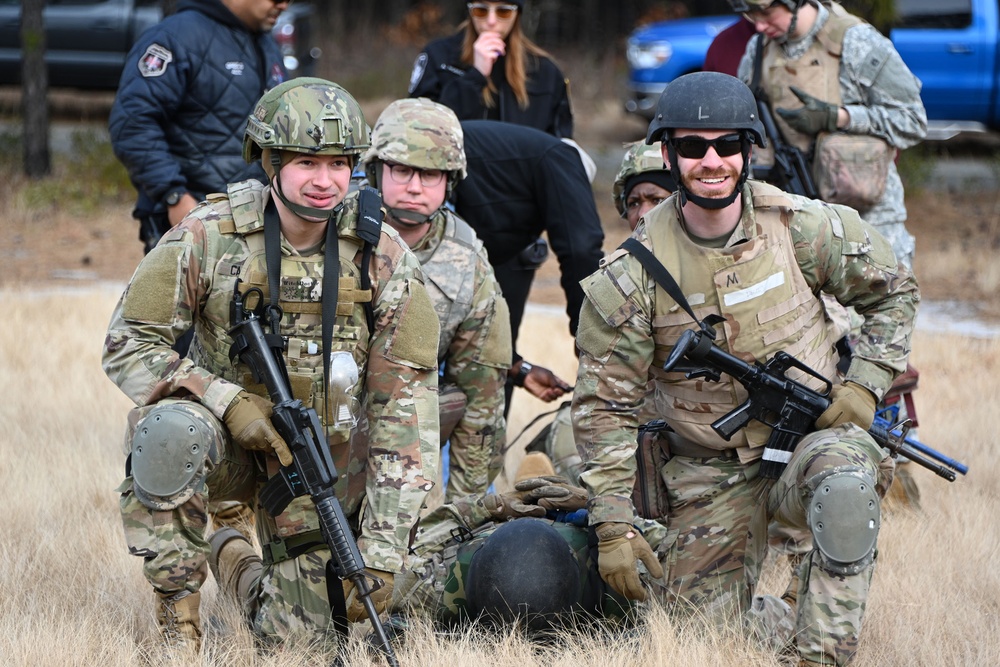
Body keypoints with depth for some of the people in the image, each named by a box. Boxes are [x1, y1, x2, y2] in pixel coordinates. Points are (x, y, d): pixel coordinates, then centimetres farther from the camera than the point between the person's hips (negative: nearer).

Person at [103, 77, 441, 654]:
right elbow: (128, 344, -12)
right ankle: (178, 619, -19)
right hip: (229, 441, -1)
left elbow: (405, 404, -14)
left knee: (305, 635, -2)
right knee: (170, 431, -36)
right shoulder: (209, 237, -17)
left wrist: (382, 551, -20)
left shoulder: (383, 259, -14)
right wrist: (229, 402, -28)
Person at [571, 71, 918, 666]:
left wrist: (864, 386, -6)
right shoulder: (631, 276, -9)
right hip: (710, 477, 2)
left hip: (813, 437, -2)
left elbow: (894, 294, 9)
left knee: (843, 478, -37)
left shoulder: (805, 229, -8)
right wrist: (614, 526, -10)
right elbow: (606, 406, -4)